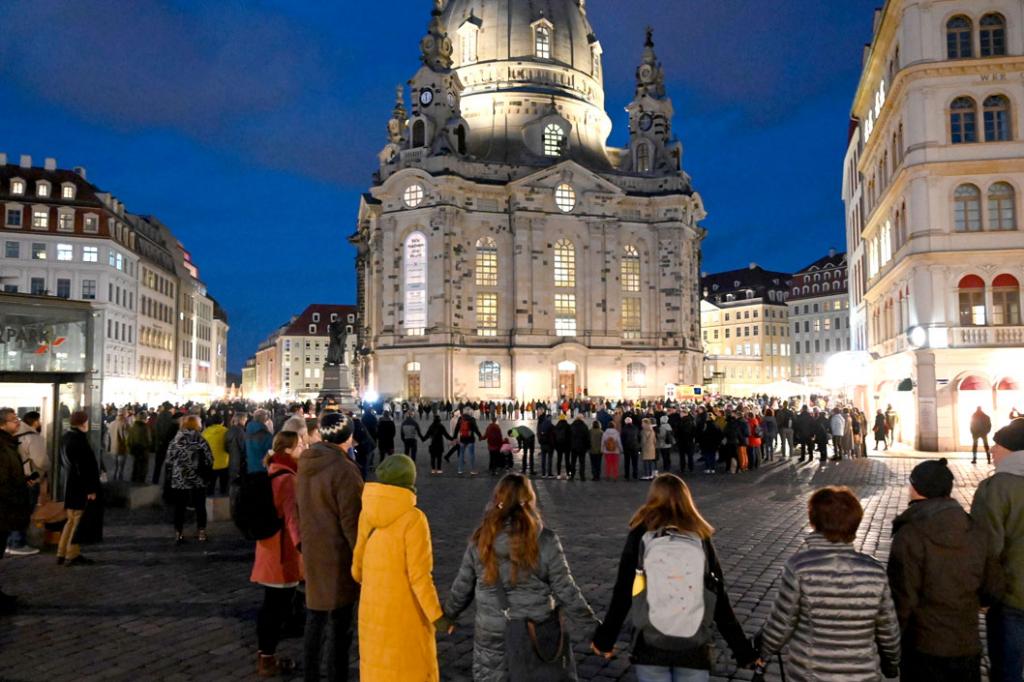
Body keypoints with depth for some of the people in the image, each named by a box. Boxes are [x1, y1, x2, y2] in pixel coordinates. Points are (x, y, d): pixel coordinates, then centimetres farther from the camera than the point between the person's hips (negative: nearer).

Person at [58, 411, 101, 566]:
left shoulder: (67, 437, 8)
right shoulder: (79, 439, -20)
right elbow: (84, 467, -21)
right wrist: (91, 488, -18)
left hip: (70, 484, 9)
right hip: (80, 486, -9)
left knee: (72, 520, 18)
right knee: (77, 521, 2)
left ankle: (62, 554, 23)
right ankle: (71, 555, 8)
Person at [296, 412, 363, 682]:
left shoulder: (306, 462, 2)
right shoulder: (343, 469, -21)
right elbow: (352, 521, -19)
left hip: (311, 551, 7)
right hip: (338, 556, -7)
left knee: (315, 618, 18)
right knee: (340, 623, 6)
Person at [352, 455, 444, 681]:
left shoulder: (367, 513, -4)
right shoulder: (412, 518, -22)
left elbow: (359, 564, 5)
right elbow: (419, 575, -21)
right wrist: (437, 614, -13)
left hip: (372, 607, 6)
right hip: (405, 609, -5)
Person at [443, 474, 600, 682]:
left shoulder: (481, 539, -6)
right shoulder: (544, 541, -14)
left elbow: (462, 588, 4)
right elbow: (566, 592, -10)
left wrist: (446, 616, 22)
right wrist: (594, 630, 0)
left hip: (492, 637, 2)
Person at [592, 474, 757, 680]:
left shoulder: (640, 535, -4)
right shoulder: (701, 539, 0)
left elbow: (623, 594, -4)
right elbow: (720, 600, 0)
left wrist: (604, 639, 9)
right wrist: (744, 651, 9)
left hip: (649, 645, -1)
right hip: (694, 647, 1)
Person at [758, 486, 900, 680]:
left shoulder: (800, 566, -20)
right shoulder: (875, 571, -11)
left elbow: (781, 623, -13)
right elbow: (888, 628, 0)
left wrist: (763, 652, 6)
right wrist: (892, 662, 19)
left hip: (808, 673, -2)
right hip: (861, 674, 2)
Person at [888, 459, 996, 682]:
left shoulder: (908, 536, -20)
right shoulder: (975, 532, -2)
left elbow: (902, 597, -18)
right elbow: (987, 585, 6)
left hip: (924, 647, -5)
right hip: (968, 645, 5)